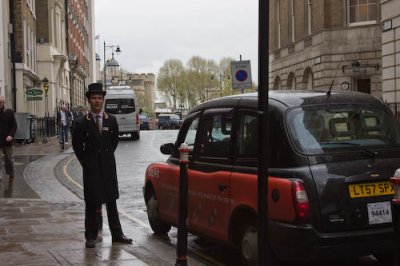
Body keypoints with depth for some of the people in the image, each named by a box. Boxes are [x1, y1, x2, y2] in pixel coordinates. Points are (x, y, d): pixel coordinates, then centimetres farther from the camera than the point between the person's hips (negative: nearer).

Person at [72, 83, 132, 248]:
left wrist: (107, 157, 13)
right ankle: (91, 236, 9)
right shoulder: (81, 123, -3)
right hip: (91, 169, -2)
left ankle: (116, 234, 14)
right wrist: (86, 162, 4)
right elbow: (77, 145, 5)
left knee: (111, 201, 8)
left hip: (109, 167, 2)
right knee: (91, 202, 2)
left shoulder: (111, 121, 4)